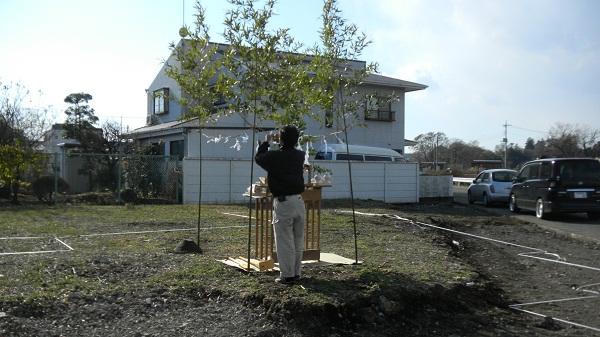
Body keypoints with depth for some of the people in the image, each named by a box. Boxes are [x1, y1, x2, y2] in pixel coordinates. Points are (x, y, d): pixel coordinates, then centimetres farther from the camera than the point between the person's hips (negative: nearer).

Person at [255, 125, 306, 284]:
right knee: (298, 240, 13)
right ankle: (297, 272, 20)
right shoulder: (300, 156, 4)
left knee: (284, 241, 1)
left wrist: (266, 142, 21)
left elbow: (258, 158, 9)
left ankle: (287, 275, 3)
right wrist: (280, 143, 30)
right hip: (299, 200, 5)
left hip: (283, 202, -5)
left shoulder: (274, 156, -11)